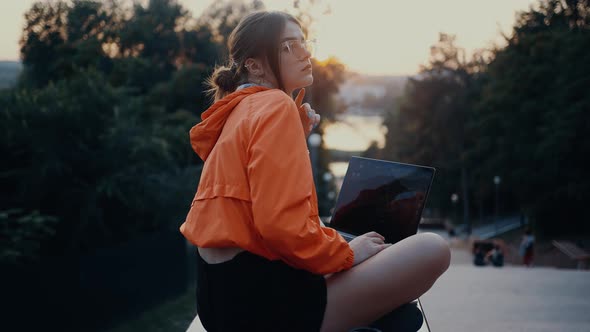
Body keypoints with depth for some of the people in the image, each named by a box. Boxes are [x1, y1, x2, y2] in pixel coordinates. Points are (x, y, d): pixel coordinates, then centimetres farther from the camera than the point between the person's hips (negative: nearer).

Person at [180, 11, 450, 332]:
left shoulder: (243, 110, 17)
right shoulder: (275, 106, -12)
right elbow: (282, 224, -23)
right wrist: (347, 254, -7)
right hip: (257, 295, -10)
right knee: (432, 249, -13)